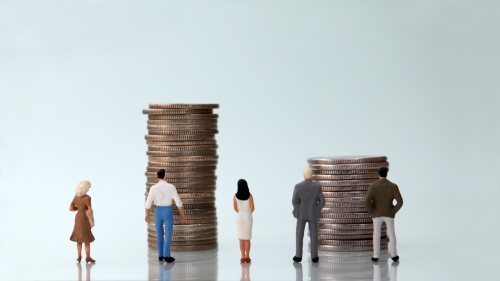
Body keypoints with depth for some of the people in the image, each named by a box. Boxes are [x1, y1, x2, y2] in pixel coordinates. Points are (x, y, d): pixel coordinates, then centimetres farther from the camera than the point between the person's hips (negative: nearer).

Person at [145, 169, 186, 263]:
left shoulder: (153, 188, -8)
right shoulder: (171, 187, -11)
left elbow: (148, 203, -6)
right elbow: (179, 203, -9)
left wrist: (147, 215, 7)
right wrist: (182, 215, 3)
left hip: (158, 212, 2)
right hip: (168, 213, -2)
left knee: (159, 234, 17)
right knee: (168, 235, 1)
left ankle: (161, 255, 20)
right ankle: (166, 256, -9)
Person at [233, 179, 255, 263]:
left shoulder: (235, 196, -7)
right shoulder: (249, 195, -11)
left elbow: (235, 208, 0)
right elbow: (252, 208, -11)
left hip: (240, 216, 1)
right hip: (248, 217, -1)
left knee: (241, 238, 8)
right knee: (247, 238, 7)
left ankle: (243, 257, 6)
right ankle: (247, 257, 5)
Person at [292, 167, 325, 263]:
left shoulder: (298, 186, -12)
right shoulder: (317, 187, -8)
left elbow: (294, 201, -15)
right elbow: (322, 201, -7)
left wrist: (297, 209, 6)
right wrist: (317, 210, 11)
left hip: (301, 214, -1)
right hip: (313, 214, 1)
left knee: (299, 235, 9)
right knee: (314, 235, 10)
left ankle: (298, 256, 7)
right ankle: (314, 257, 10)